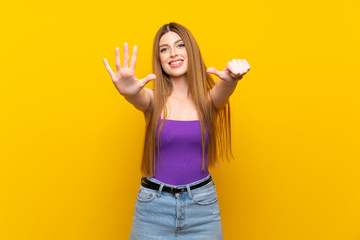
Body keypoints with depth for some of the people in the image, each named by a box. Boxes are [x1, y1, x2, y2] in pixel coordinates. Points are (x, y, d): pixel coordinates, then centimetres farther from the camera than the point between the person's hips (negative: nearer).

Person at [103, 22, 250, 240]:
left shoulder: (208, 99, -3)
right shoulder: (152, 98, -4)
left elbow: (223, 89, -24)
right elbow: (138, 97, -25)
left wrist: (231, 79, -46)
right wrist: (128, 91, -47)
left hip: (202, 205, 1)